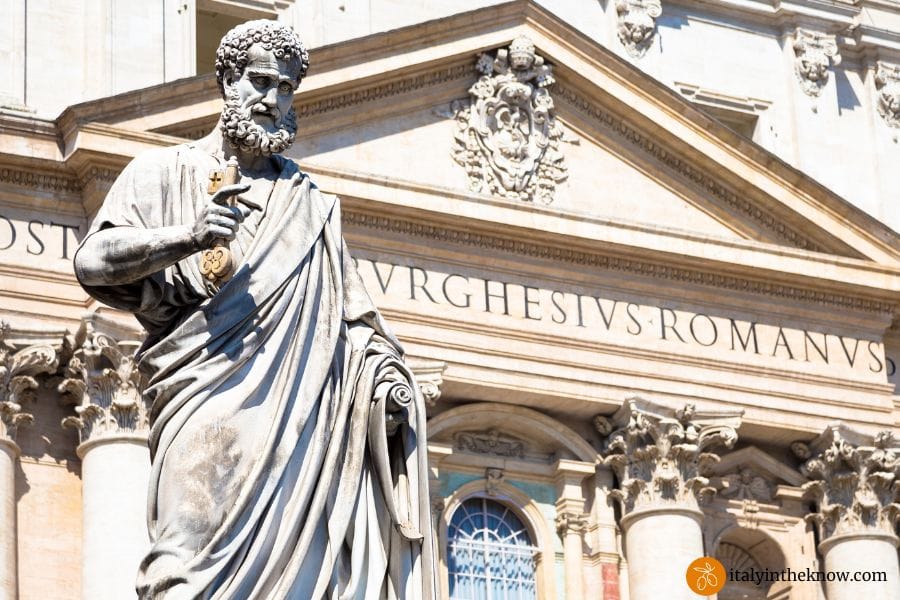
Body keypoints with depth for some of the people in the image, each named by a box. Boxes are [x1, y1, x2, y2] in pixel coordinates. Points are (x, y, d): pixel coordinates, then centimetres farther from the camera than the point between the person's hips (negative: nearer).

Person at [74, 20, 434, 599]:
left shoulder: (309, 204, 26)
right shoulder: (167, 172, 15)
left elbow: (349, 311, 25)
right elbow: (92, 262, 2)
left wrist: (385, 373, 5)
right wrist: (188, 237, -14)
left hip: (301, 408, 3)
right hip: (210, 396, -3)